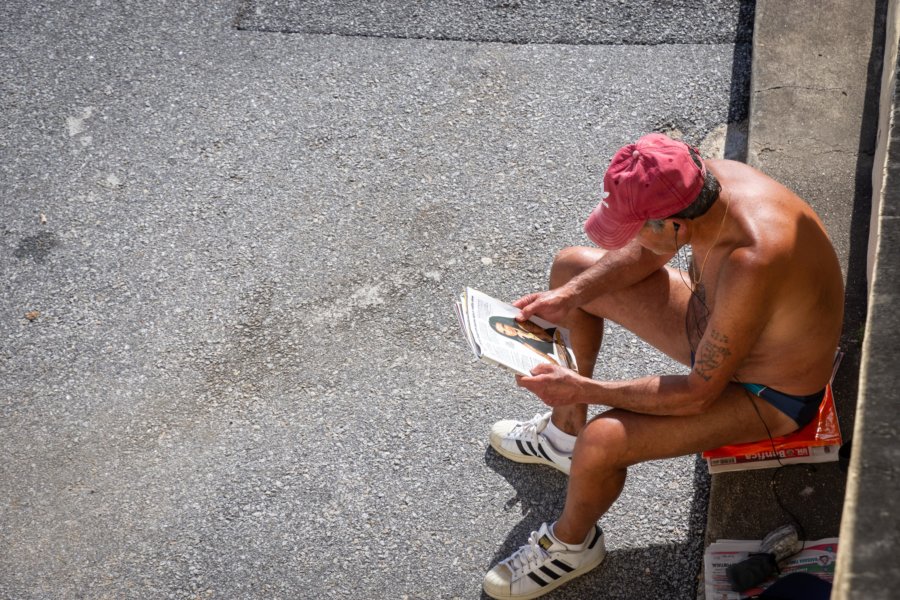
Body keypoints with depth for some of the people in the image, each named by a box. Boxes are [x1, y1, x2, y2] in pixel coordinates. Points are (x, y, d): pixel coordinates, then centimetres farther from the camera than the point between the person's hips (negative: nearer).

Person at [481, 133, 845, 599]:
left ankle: (571, 543, 10)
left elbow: (697, 395, -31)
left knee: (601, 444, -27)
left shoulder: (750, 265, -42)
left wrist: (583, 390, -25)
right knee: (570, 267, 9)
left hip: (769, 396, -8)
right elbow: (646, 252, 3)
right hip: (714, 323, 8)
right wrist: (569, 296, -10)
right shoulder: (705, 178, -19)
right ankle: (563, 433, 27)